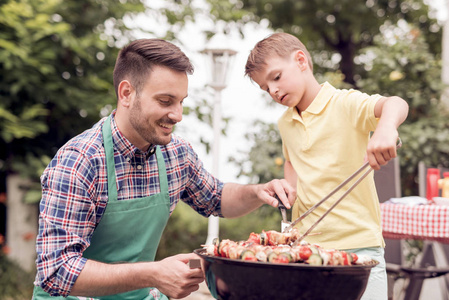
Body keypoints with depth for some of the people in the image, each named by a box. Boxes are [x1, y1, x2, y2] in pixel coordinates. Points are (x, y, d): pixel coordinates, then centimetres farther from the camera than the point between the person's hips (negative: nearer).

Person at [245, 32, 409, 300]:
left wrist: (386, 127, -51)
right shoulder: (285, 123, 11)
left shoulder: (345, 104, -10)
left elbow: (396, 104, -28)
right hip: (307, 244, 6)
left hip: (358, 245, -5)